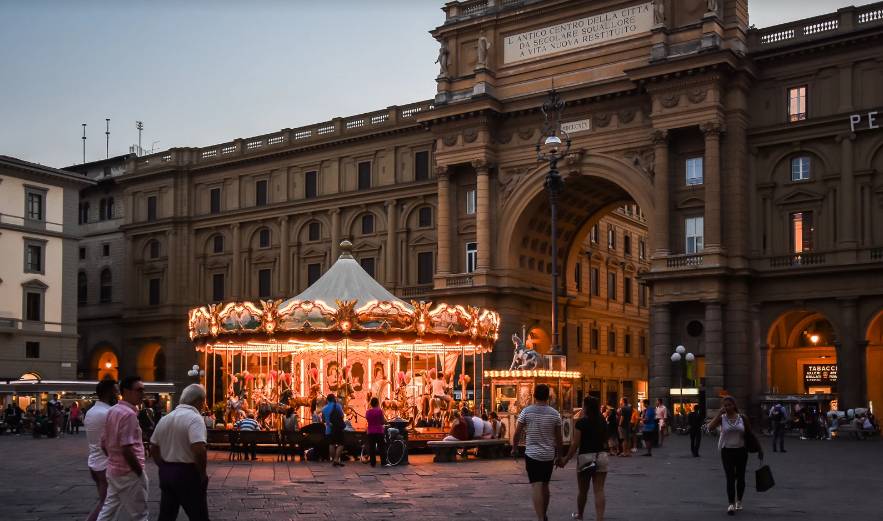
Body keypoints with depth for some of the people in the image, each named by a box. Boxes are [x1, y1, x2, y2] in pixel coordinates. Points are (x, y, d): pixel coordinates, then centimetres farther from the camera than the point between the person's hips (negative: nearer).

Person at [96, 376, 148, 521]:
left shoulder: (112, 411, 9)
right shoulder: (129, 414, -19)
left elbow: (104, 444, 15)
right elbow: (127, 449, -25)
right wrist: (140, 472, -16)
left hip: (113, 470, 9)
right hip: (129, 472, -9)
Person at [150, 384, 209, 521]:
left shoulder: (165, 419, 10)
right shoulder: (194, 418, -15)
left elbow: (153, 448, 15)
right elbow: (199, 449, -27)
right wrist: (202, 473, -14)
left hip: (165, 473, 7)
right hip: (187, 473, -7)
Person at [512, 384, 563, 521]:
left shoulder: (526, 411, -6)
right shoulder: (555, 413, -1)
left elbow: (517, 433, -4)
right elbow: (558, 438, 3)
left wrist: (514, 447, 14)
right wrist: (559, 455, 15)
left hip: (532, 453, -3)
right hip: (549, 455, 3)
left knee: (536, 486, -6)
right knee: (545, 485, 17)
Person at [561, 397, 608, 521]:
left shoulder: (581, 423, -10)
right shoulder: (602, 422, 6)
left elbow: (575, 444, -12)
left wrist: (565, 460, -6)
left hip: (585, 457, -3)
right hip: (601, 456, 4)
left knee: (583, 491, 14)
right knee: (599, 490, 0)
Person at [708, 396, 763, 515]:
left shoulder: (742, 418, -1)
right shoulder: (722, 418, -5)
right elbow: (710, 427, -21)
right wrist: (719, 414, -22)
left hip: (741, 450, 2)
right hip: (727, 451, -2)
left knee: (740, 477, 13)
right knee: (730, 478, -8)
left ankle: (739, 501, 30)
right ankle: (731, 504, -9)